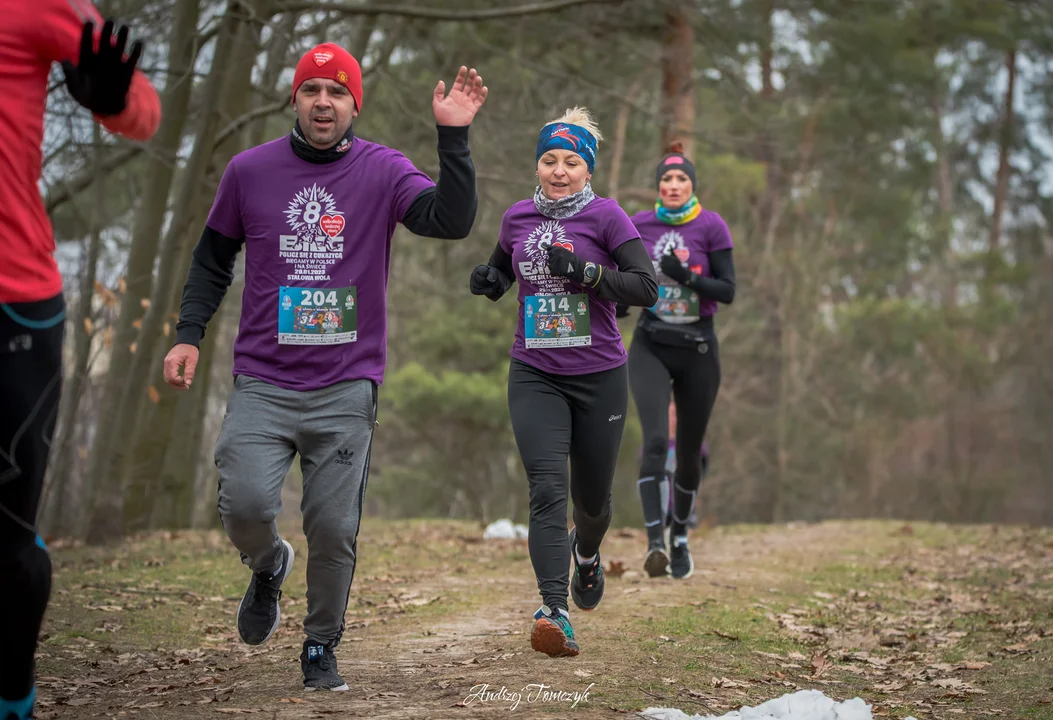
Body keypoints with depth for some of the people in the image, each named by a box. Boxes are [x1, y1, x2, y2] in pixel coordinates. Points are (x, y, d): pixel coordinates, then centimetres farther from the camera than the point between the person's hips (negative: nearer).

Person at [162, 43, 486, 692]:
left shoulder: (383, 171, 0)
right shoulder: (250, 170, 4)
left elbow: (451, 220, -17)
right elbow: (214, 257, 15)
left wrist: (454, 136, -26)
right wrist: (189, 334, 5)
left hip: (347, 387, -1)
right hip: (262, 381, 1)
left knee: (335, 529, -1)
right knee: (246, 505, -15)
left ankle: (321, 648, 21)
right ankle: (269, 566, 22)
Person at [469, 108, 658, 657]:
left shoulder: (605, 216, -6)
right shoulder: (517, 218, 5)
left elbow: (646, 287, -13)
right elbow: (501, 274, 24)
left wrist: (585, 271, -25)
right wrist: (487, 280, 0)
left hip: (599, 377, -1)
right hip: (535, 377, 1)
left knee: (592, 498, 12)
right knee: (547, 490, -17)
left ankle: (586, 551, 48)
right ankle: (555, 612, -24)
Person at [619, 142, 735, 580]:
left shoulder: (711, 226, -6)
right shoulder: (639, 226, 1)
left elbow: (728, 291, -10)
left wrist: (687, 277, -25)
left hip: (698, 350, 0)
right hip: (651, 346, 0)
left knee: (689, 452, 10)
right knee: (655, 440, -21)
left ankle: (680, 539, 33)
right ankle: (654, 543, -26)